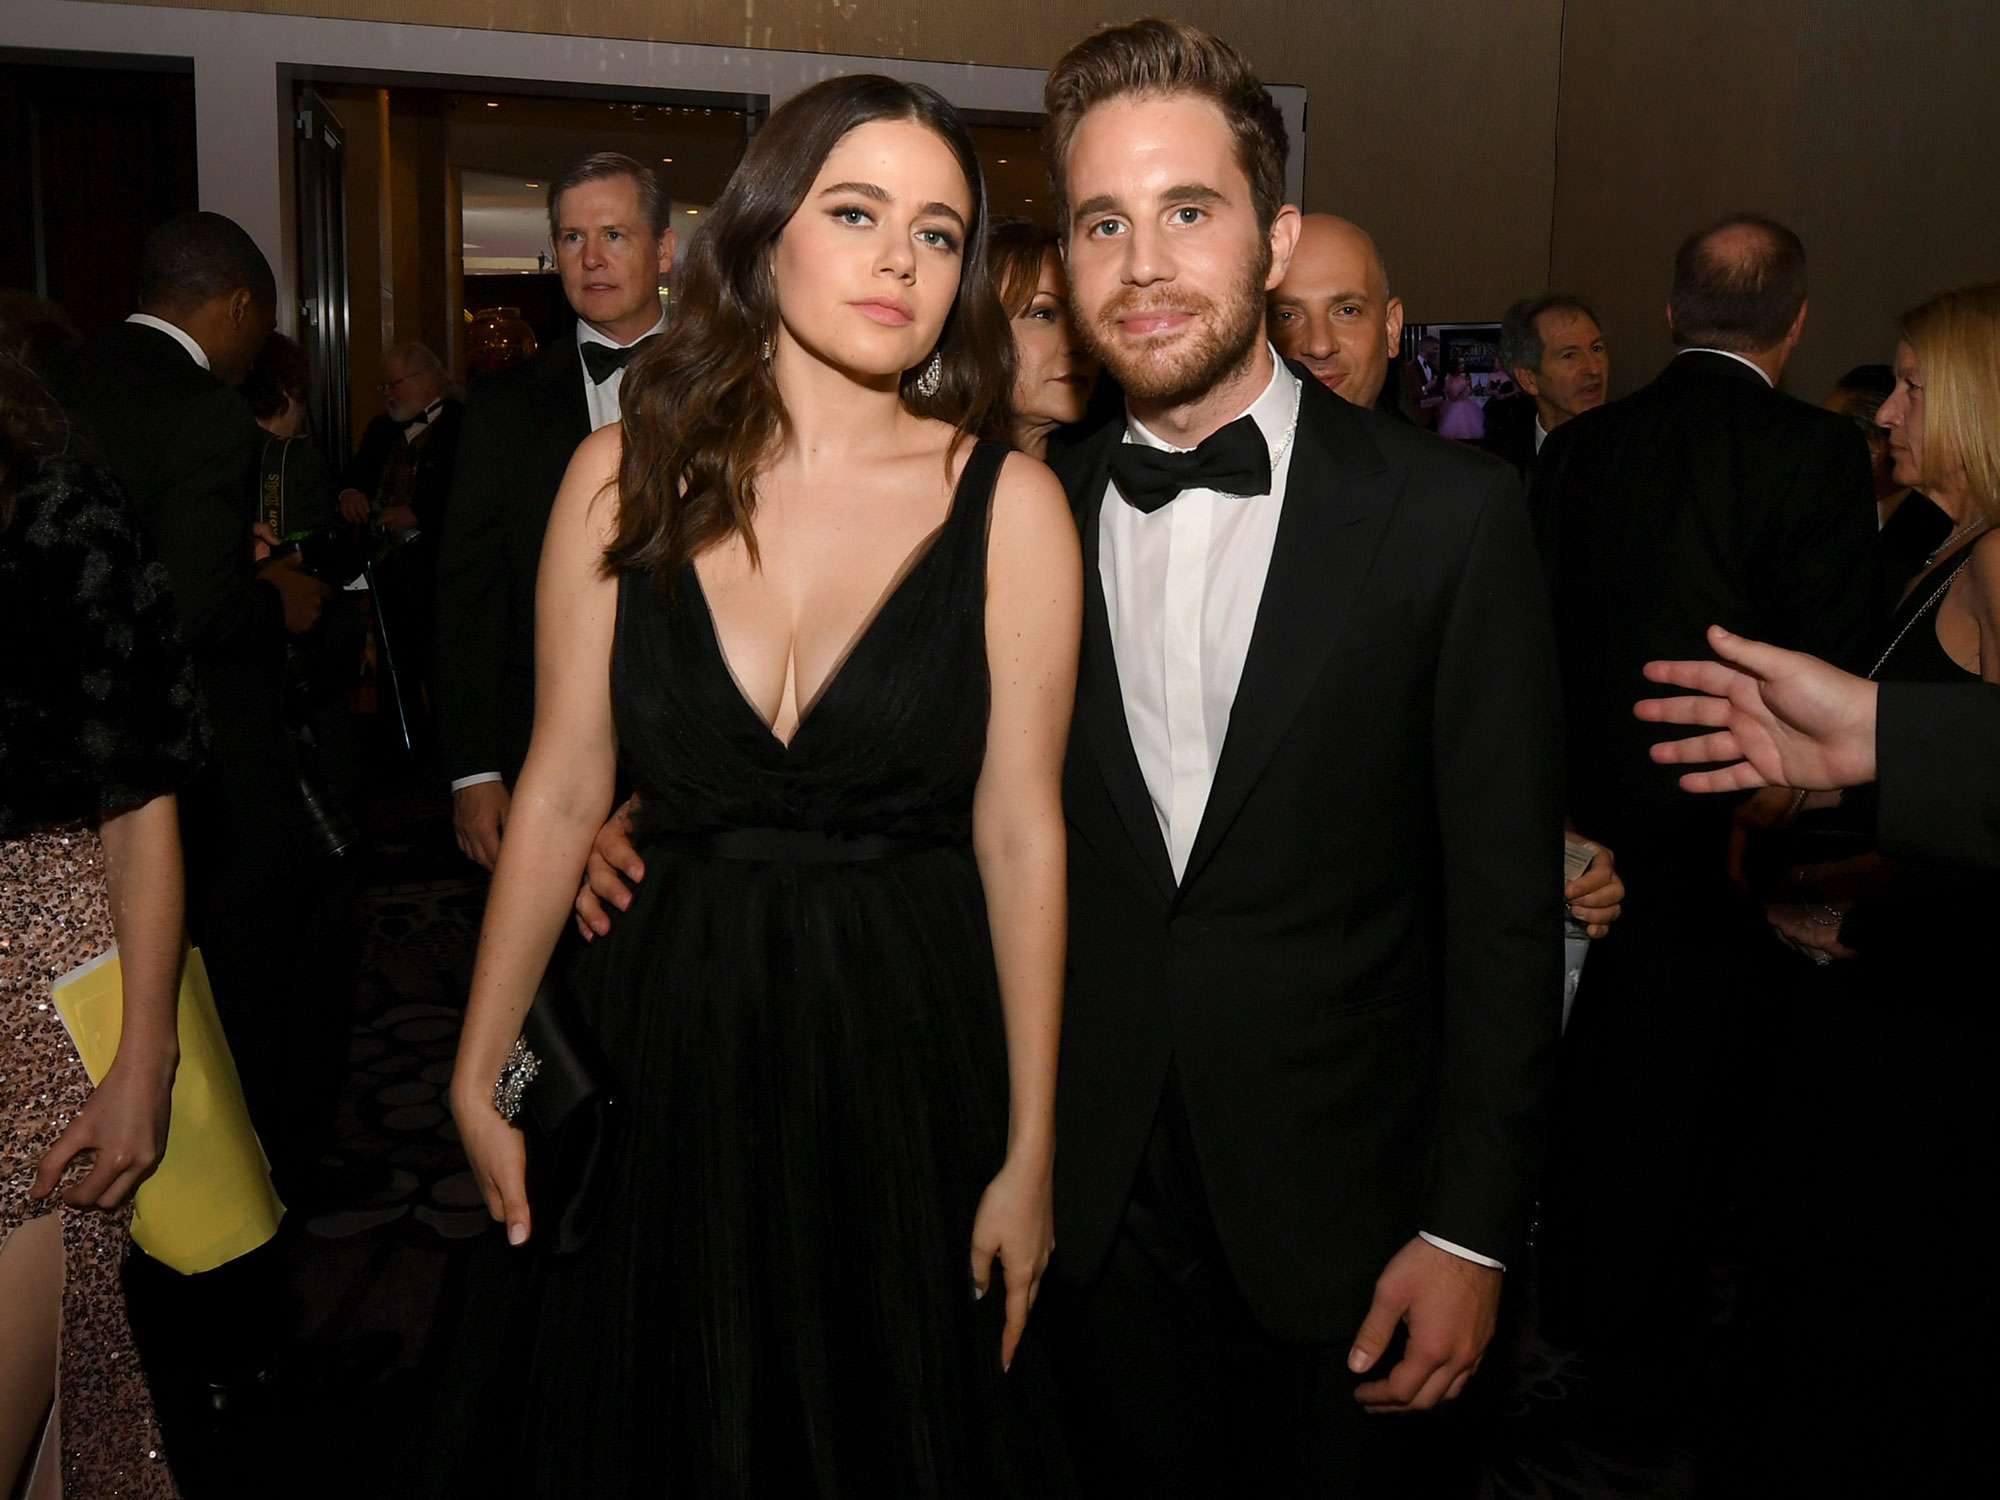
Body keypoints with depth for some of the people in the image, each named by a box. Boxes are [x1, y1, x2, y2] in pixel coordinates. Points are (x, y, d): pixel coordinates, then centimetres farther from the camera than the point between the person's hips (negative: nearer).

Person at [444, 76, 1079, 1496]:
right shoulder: (626, 476, -4)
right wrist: (482, 1072, 5)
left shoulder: (1008, 503, -8)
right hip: (666, 1036, 2)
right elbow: (561, 789, 0)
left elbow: (1019, 832, -9)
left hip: (907, 1049, -1)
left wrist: (1030, 1155, -7)